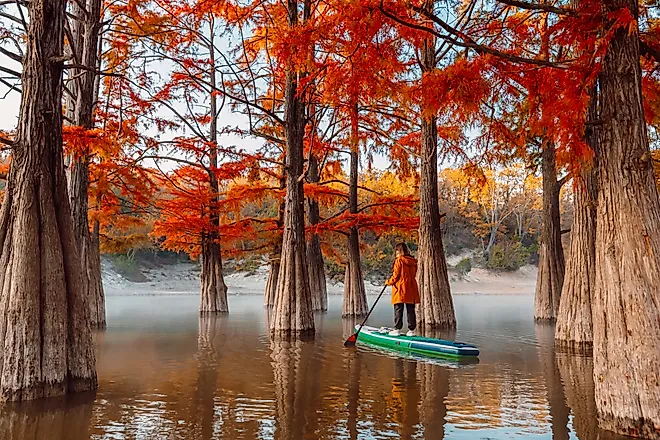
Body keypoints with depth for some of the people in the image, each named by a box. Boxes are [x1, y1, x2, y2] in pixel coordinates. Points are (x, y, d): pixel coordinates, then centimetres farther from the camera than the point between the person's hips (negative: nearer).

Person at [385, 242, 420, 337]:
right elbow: (413, 275, 13)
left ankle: (397, 329, -1)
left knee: (398, 310, 0)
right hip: (411, 289, 6)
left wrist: (389, 282, 6)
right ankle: (411, 330, 11)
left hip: (400, 289, -6)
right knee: (411, 310, 8)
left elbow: (396, 275, -9)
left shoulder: (399, 260, -10)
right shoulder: (413, 262, 8)